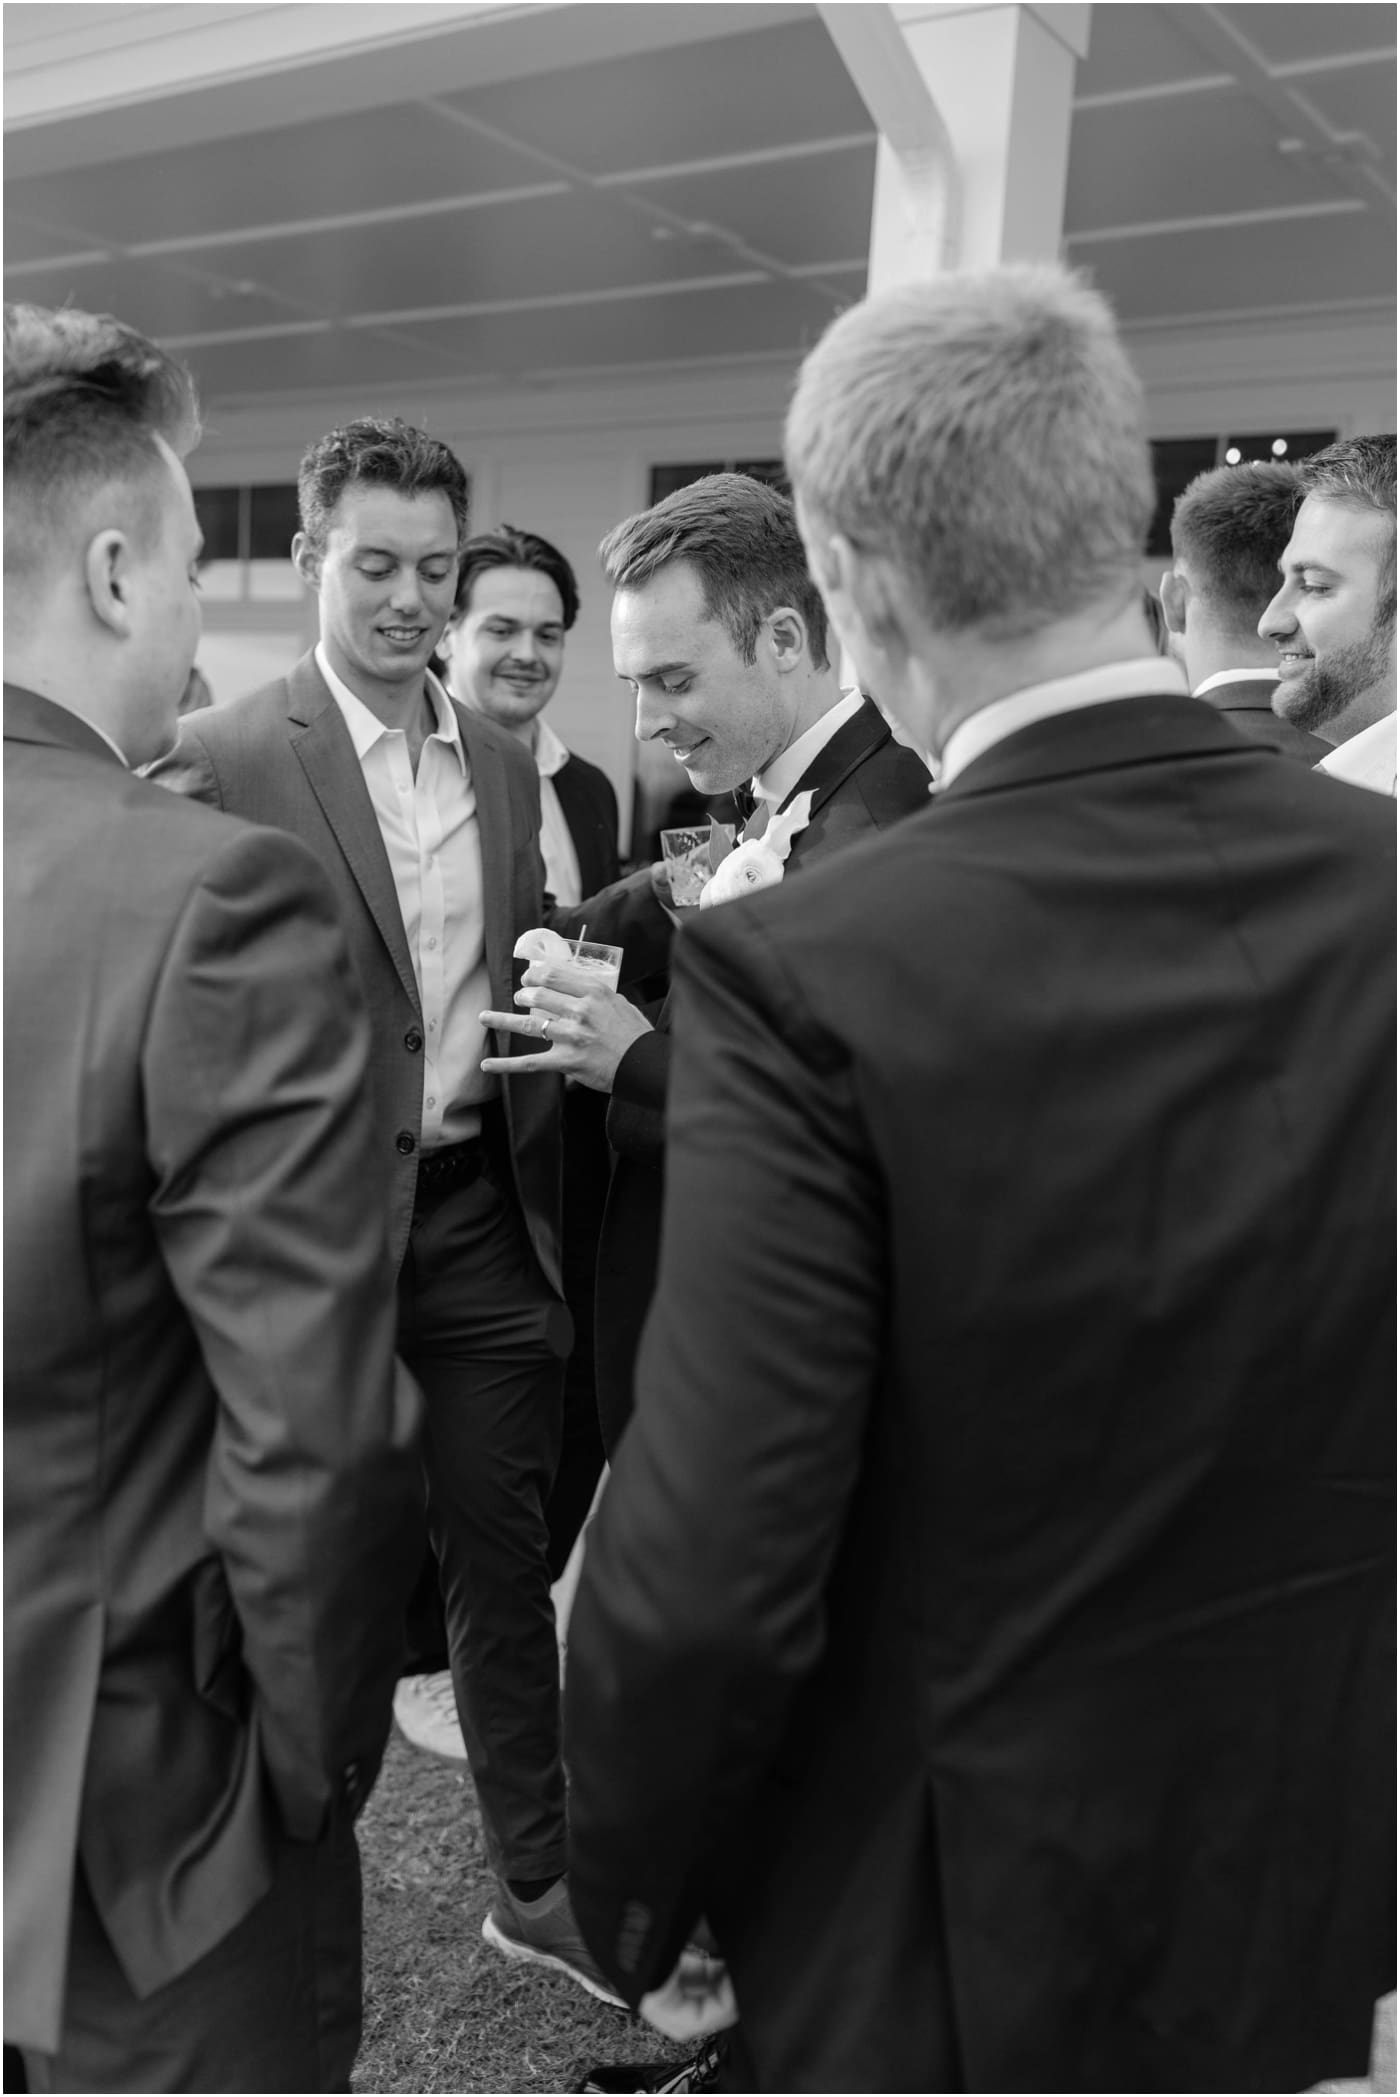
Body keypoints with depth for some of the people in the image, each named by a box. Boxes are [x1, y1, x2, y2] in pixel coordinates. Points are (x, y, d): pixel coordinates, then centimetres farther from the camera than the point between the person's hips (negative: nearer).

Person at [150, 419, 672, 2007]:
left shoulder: (504, 764, 9)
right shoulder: (227, 759, -9)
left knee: (503, 1553, 14)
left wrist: (670, 899, 0)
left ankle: (538, 1881, 33)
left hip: (484, 1210, 5)